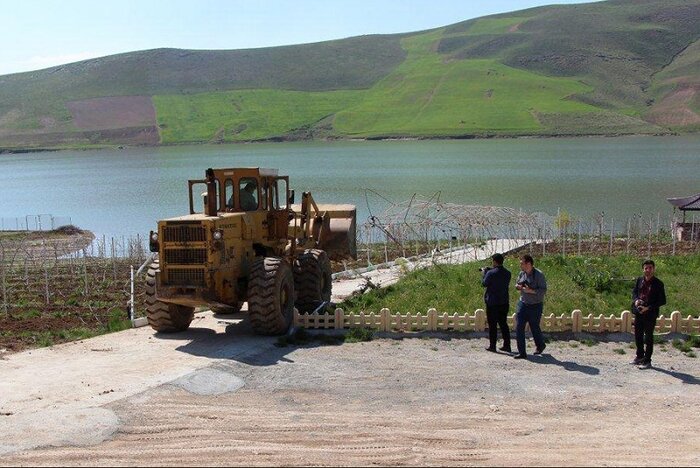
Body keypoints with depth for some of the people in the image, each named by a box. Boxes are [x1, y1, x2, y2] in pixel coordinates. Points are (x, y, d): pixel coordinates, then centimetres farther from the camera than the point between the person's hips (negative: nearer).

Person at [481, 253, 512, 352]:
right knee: (503, 324, 14)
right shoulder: (507, 273, 2)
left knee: (492, 325, 3)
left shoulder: (491, 273, -17)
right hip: (504, 302, 6)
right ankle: (506, 345, 15)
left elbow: (484, 284, -4)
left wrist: (484, 272, 12)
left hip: (492, 303, -5)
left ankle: (492, 346, 8)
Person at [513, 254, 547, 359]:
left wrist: (531, 291, -30)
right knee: (519, 327, -5)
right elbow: (517, 284, 18)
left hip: (535, 306, -5)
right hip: (522, 304, 5)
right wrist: (518, 286, -5)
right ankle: (522, 353, 0)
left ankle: (540, 345, 40)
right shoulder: (522, 274, 4)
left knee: (535, 328, 10)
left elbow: (543, 290, -19)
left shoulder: (539, 275, -14)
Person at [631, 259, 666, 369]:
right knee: (638, 335, 16)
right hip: (639, 313, 5)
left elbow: (662, 301, -10)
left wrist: (648, 308, -18)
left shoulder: (658, 284, -11)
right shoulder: (639, 280, 3)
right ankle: (640, 356, 32)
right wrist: (636, 300, -6)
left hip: (650, 314, -5)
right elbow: (634, 291, 16)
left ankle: (647, 361, 11)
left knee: (648, 338, 3)